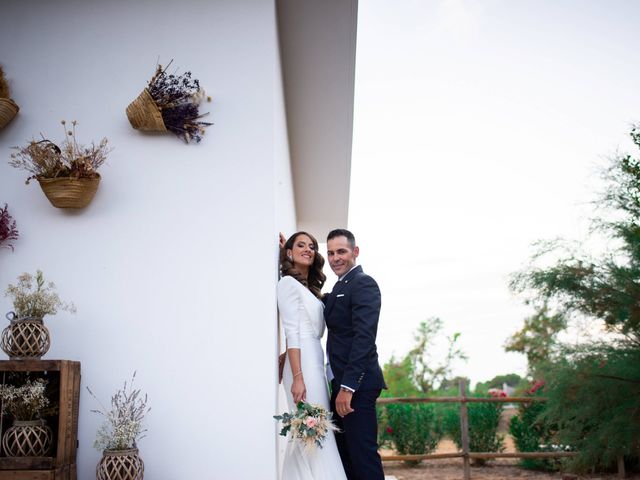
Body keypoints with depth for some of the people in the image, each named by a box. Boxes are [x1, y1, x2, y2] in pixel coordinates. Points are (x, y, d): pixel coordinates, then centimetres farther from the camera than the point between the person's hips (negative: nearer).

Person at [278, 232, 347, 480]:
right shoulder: (288, 283, -4)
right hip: (303, 365, -8)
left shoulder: (310, 288, 20)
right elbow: (292, 333, -13)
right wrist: (298, 377, -20)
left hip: (314, 363, 8)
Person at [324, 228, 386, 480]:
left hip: (357, 384, -10)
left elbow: (364, 337, -19)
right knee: (344, 454, 13)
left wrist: (348, 387, -24)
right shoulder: (340, 286, 20)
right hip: (341, 383, 10)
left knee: (362, 453, -8)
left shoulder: (363, 284, -10)